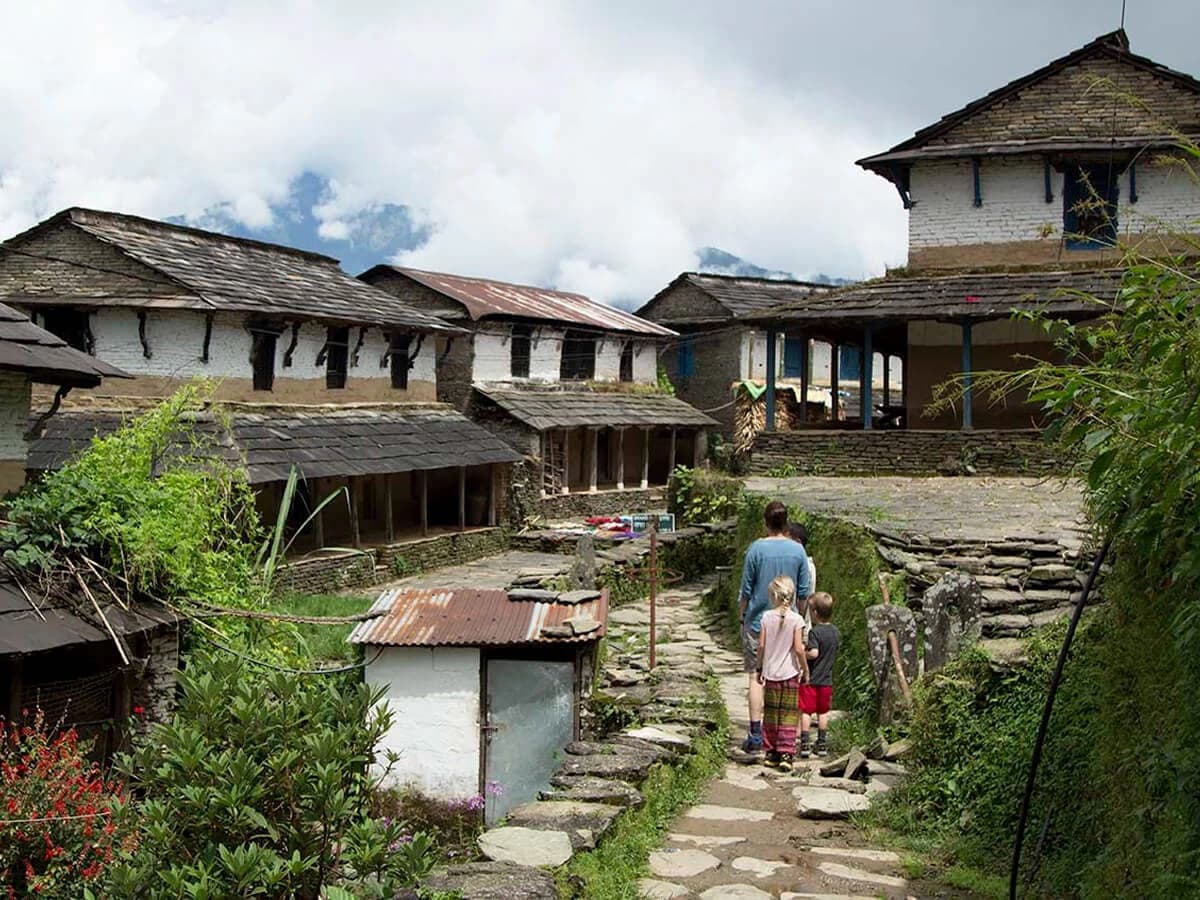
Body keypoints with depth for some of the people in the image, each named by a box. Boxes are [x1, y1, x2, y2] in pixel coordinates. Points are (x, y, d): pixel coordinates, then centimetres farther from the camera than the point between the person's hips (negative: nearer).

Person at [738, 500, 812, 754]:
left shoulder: (757, 548, -10)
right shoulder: (798, 551, -3)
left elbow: (746, 590, -6)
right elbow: (804, 592, 2)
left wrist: (742, 615, 9)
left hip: (757, 621, -2)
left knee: (755, 676, 2)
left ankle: (756, 734, 0)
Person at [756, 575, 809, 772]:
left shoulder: (767, 617, -3)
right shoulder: (796, 619, -10)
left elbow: (761, 646, -2)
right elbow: (799, 649, -12)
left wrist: (760, 669, 10)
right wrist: (805, 670, 1)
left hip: (770, 673, 2)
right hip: (790, 674, -2)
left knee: (770, 715, 12)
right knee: (788, 716, 2)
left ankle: (771, 753, 17)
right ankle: (786, 754, -3)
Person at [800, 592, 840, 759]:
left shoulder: (815, 632, -17)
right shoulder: (836, 632, 4)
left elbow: (813, 653, -26)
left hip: (811, 679, -6)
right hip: (827, 680, 6)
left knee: (806, 712, 2)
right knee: (823, 712, 14)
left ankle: (804, 743, 0)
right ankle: (822, 743, 19)